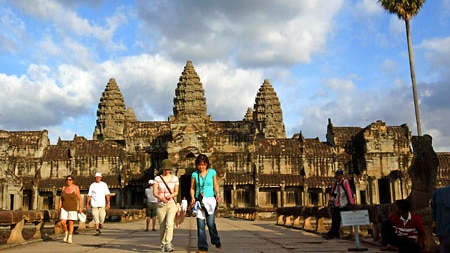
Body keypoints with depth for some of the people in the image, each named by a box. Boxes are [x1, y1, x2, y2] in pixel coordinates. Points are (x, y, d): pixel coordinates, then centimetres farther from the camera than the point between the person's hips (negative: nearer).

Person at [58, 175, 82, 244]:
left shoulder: (76, 188, -9)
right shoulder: (64, 188, 1)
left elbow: (79, 198, -6)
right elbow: (61, 198, 4)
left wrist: (80, 207, -9)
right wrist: (59, 206, -5)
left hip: (72, 208, -3)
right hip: (64, 208, 3)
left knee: (70, 223, -4)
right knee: (63, 222, -7)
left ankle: (70, 238, 7)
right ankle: (66, 232, 20)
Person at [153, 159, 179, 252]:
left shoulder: (175, 178, 4)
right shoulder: (157, 178, 0)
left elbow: (176, 192, 9)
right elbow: (154, 192, -4)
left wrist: (171, 195, -13)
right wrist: (161, 197, -24)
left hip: (172, 204, 0)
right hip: (161, 205, 0)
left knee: (169, 223, -20)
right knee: (162, 226, 6)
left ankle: (168, 244, -23)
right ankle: (163, 244, 26)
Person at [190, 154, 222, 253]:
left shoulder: (212, 172, 5)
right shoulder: (194, 174, 5)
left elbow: (216, 185, 10)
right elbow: (192, 188, 10)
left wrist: (218, 194, -6)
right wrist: (192, 197, -6)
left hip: (210, 200, -1)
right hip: (199, 201, 1)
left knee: (211, 223, -6)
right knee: (200, 225, -1)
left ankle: (216, 241, 21)